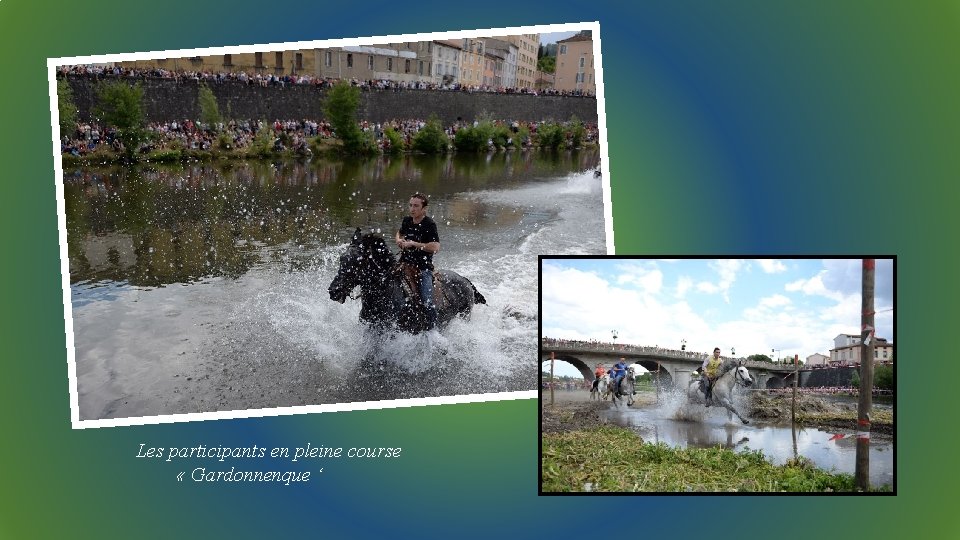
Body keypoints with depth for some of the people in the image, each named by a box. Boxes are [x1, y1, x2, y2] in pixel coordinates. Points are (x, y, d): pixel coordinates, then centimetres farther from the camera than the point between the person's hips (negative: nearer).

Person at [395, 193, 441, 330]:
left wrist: (413, 244, -21)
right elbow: (400, 233, 33)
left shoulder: (429, 224, -11)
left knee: (427, 303, -21)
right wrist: (399, 241, 9)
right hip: (404, 263, 6)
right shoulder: (407, 221, 8)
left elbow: (435, 247, -24)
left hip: (423, 268, -6)